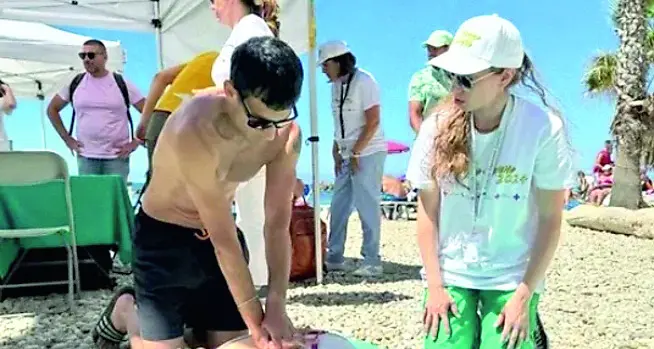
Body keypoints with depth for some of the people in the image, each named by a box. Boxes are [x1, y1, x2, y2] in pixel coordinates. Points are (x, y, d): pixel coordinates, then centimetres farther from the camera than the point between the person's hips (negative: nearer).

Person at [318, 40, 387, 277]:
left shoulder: (363, 81, -12)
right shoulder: (336, 84, 12)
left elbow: (373, 122, -16)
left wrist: (355, 153, -15)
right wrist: (337, 152, 9)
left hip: (367, 154, -8)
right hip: (348, 155, 8)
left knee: (367, 207, -4)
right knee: (338, 207, 10)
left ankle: (372, 262, 6)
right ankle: (334, 258, 20)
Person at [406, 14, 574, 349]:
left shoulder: (544, 129, -15)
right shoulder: (438, 127, -9)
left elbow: (550, 220, -8)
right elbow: (427, 211, -3)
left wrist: (524, 295, -9)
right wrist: (434, 285, -5)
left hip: (512, 278, -1)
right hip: (450, 273, 1)